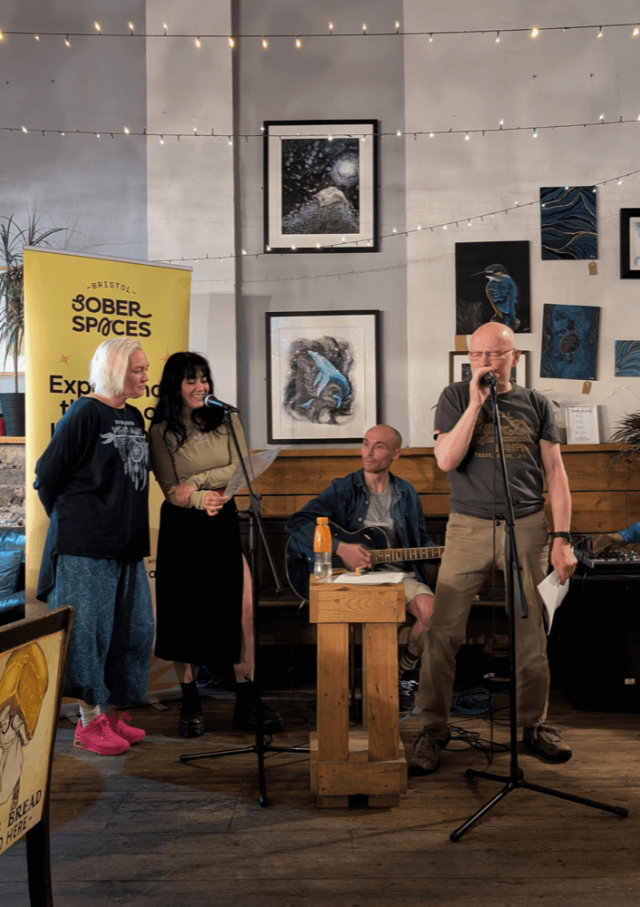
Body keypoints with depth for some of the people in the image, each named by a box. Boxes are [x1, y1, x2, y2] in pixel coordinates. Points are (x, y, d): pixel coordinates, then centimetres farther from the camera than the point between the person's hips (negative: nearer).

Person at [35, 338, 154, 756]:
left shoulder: (134, 417, 12)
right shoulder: (85, 413, -11)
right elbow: (47, 474, -8)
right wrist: (68, 521, 2)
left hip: (127, 544, 8)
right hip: (85, 546, -8)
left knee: (132, 628, 11)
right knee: (88, 629, 1)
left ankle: (113, 714, 25)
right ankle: (89, 723, 13)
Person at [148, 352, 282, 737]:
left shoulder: (226, 420, 5)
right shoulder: (161, 431, -2)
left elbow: (241, 469, -4)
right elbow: (170, 489, -9)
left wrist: (196, 481, -15)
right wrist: (201, 499, -28)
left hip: (224, 522, 2)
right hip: (182, 528, -2)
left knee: (242, 608, -5)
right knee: (186, 612, 2)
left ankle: (247, 703, 4)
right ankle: (191, 702, 16)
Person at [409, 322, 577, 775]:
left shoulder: (536, 405, 9)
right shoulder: (456, 397, 5)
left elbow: (556, 473, 7)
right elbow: (447, 460, -9)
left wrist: (562, 538, -1)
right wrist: (476, 403, -13)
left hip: (527, 527, 1)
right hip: (469, 527, -1)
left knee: (531, 632, 5)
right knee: (443, 632, -5)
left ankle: (535, 724, 23)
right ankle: (433, 729, 8)